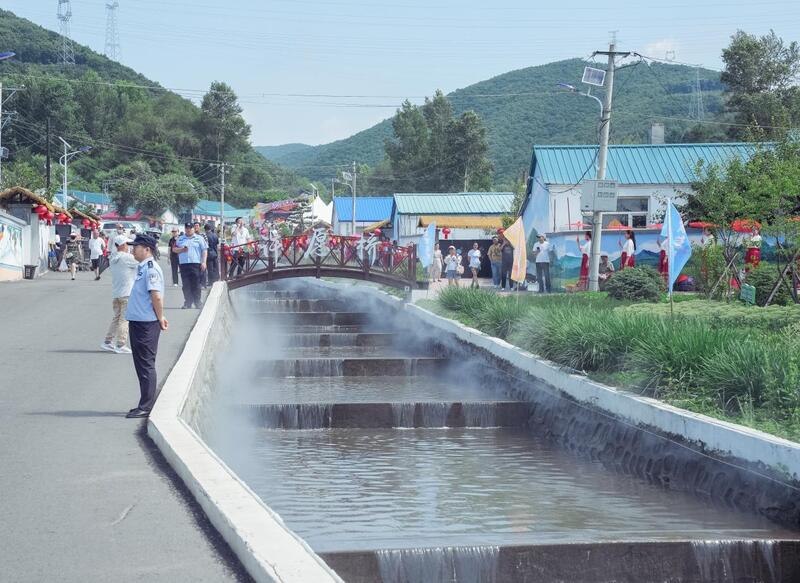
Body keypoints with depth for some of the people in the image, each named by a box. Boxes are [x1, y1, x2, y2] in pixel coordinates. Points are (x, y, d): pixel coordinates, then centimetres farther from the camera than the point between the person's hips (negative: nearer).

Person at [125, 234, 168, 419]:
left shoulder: (151, 268, -15)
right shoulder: (142, 267, 15)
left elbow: (156, 296, -22)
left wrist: (160, 318, -15)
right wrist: (159, 317, 16)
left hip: (147, 324, -10)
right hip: (137, 321, 10)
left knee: (146, 365, -6)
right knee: (141, 365, 14)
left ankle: (146, 407, -2)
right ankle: (145, 405, 21)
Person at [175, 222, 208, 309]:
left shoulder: (199, 238, 8)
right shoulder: (180, 239, 16)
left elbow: (204, 250, 4)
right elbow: (174, 249, 15)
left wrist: (204, 262, -6)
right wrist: (182, 250, -6)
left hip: (196, 264, -2)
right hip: (184, 264, 2)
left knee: (196, 284, -4)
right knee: (186, 285, 1)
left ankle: (197, 302, 1)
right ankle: (187, 302, 5)